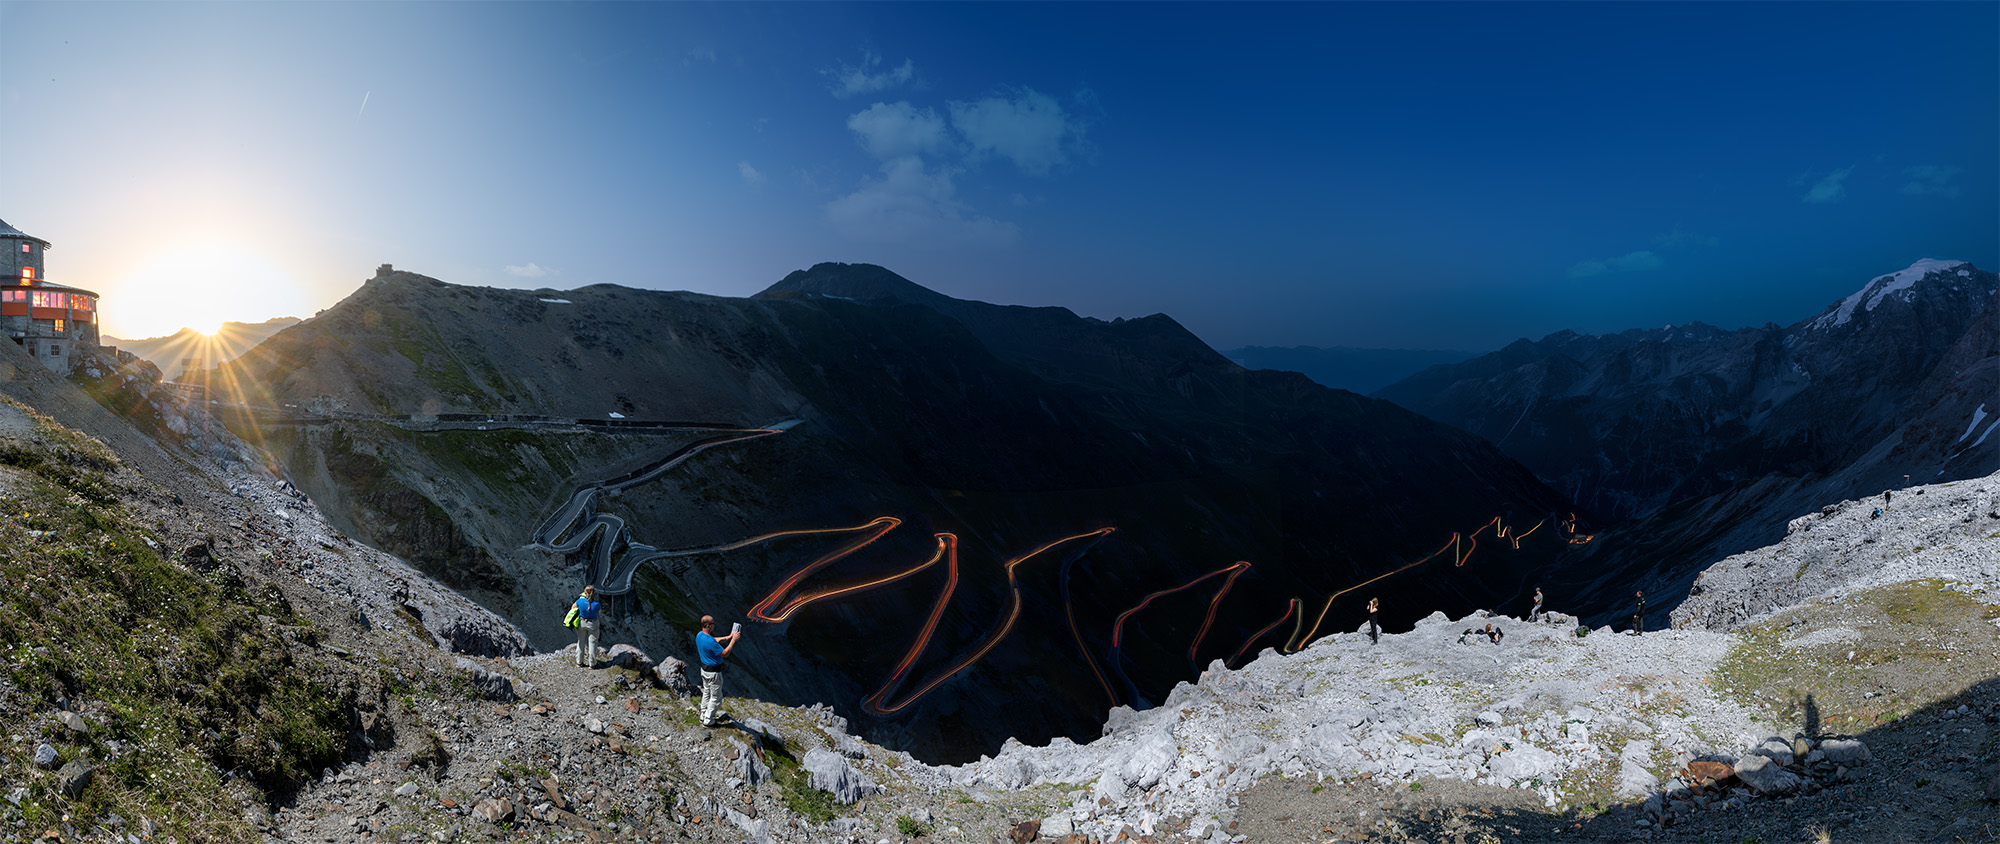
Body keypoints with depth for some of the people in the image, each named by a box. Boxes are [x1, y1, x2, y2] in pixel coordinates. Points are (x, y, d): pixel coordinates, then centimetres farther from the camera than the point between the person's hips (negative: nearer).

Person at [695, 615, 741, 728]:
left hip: (704, 668, 9)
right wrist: (733, 640, -21)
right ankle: (708, 721, 17)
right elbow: (725, 654, -25)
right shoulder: (710, 642, -33)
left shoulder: (699, 635, -4)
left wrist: (728, 637, 7)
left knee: (706, 693, 24)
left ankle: (704, 716, 37)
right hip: (713, 672, -9)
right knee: (716, 697, 7)